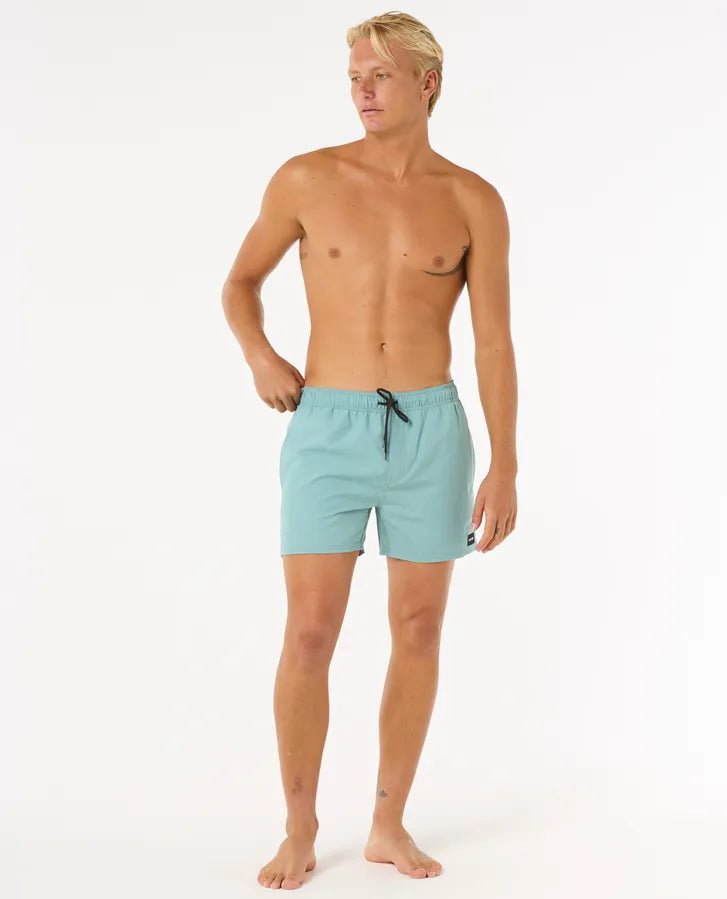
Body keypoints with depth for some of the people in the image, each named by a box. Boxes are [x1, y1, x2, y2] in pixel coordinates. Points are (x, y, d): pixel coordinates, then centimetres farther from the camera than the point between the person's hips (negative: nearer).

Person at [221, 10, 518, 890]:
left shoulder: (474, 201, 1)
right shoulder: (307, 178, 0)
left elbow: (495, 343, 0)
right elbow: (240, 282, 13)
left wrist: (505, 467, -6)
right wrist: (258, 357, -8)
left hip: (431, 431, 1)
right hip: (328, 432, -1)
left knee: (418, 632, 6)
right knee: (309, 637, -3)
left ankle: (389, 824, 21)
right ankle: (299, 831, 15)